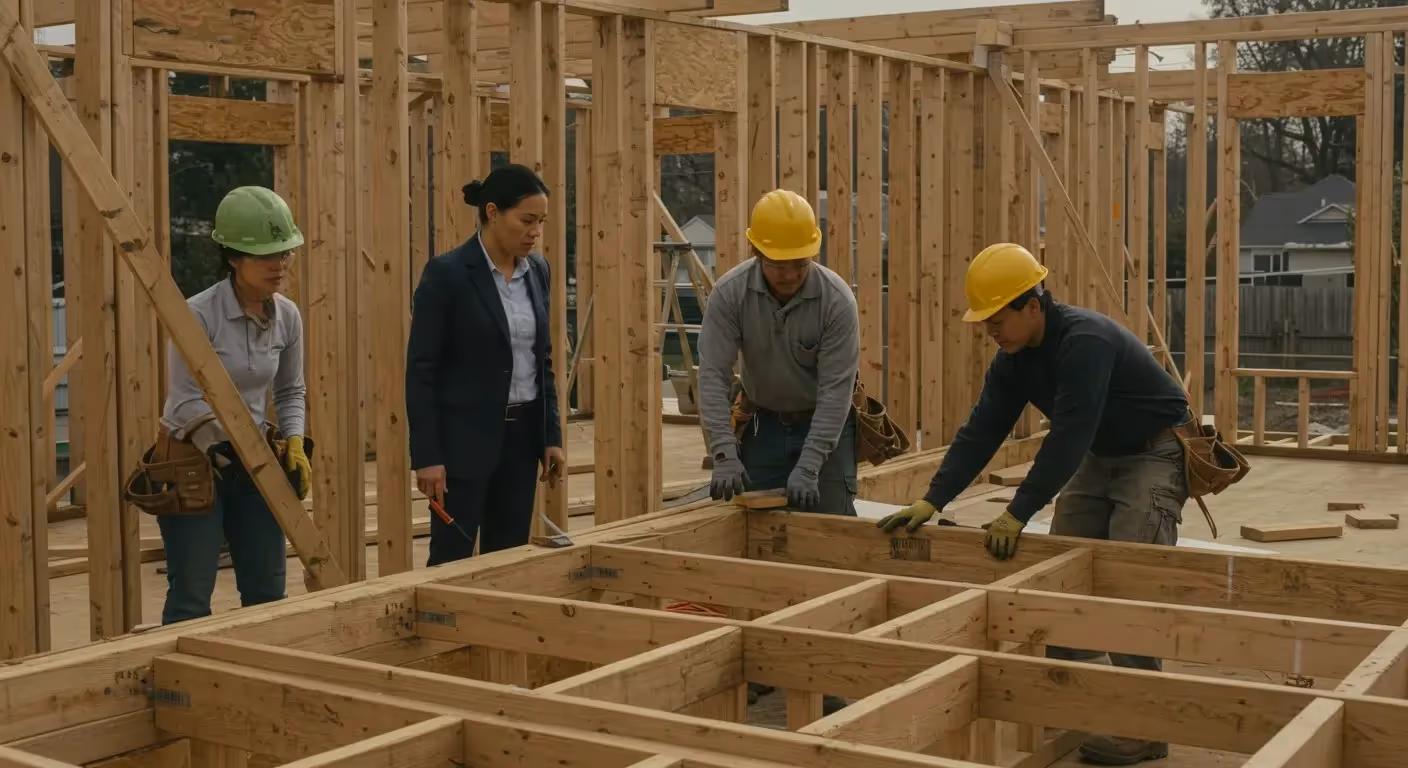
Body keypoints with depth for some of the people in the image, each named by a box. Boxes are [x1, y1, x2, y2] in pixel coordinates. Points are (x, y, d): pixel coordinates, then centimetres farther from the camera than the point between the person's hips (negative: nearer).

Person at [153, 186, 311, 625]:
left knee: (268, 594, 11)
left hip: (255, 462, 6)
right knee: (191, 600, -3)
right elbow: (186, 402, -17)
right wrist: (226, 454, -25)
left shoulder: (287, 317, 0)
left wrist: (293, 444, -4)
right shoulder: (198, 315, -18)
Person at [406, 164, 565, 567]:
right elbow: (421, 370, -13)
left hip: (521, 434, 7)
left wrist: (552, 436, 9)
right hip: (464, 436, -6)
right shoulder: (446, 273, -14)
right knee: (452, 561, -2)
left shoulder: (537, 269, 6)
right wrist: (426, 455, -16)